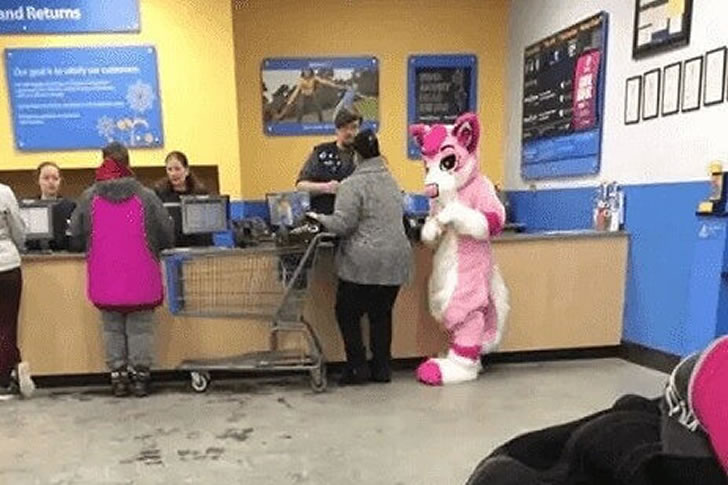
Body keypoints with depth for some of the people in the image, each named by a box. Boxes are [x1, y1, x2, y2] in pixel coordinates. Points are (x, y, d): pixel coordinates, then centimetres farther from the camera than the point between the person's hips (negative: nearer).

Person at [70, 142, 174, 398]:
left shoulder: (88, 198, -2)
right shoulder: (146, 196, -7)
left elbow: (76, 239, 4)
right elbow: (167, 236, -3)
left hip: (105, 281, 2)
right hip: (141, 279, -1)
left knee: (113, 328, 16)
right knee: (140, 328, 10)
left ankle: (118, 375, 21)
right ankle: (140, 375, 15)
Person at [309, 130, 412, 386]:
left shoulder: (353, 184, -10)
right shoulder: (391, 181, 14)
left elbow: (342, 225, -15)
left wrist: (319, 218, 2)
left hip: (364, 264, -6)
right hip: (396, 261, 7)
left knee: (347, 314, 10)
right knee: (382, 315, 16)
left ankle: (358, 367, 12)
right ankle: (382, 368, 21)